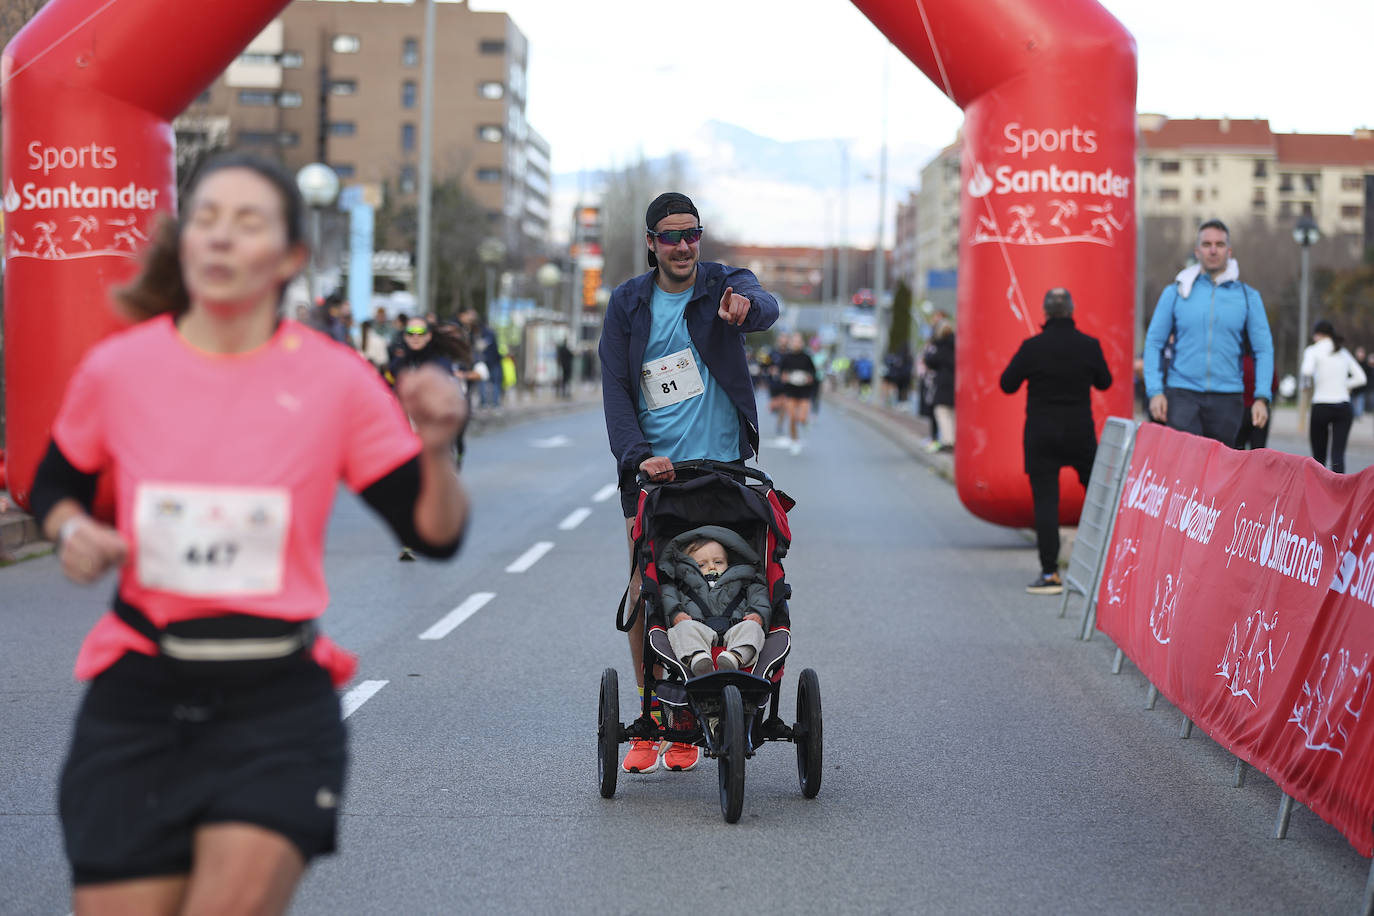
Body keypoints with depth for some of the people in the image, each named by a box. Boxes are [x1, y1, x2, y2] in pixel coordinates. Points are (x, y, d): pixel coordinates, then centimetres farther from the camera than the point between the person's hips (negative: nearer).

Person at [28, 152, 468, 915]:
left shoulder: (335, 381, -1)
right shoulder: (116, 368, 1)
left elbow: (435, 535, 2)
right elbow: (56, 485, 19)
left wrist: (435, 450, -17)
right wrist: (71, 530, -3)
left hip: (277, 707, -1)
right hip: (138, 702, 1)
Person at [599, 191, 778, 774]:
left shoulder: (725, 285, 2)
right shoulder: (627, 305, 8)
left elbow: (766, 307, -22)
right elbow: (616, 390, 3)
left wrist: (745, 306, -47)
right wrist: (638, 456, -13)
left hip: (722, 468, -1)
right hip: (652, 470, 1)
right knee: (644, 595, -3)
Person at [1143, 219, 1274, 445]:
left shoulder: (1248, 297, 7)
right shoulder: (1176, 292, 5)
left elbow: (1264, 349, 7)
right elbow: (1153, 343, 6)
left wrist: (1262, 398, -5)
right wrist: (1155, 391, -6)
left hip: (1227, 398, 1)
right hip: (1182, 394, -1)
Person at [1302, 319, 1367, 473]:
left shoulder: (1313, 350, -1)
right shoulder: (1344, 352, 14)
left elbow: (1307, 371, -20)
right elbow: (1361, 378, 14)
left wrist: (1302, 372, 1)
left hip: (1321, 406, -3)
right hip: (1343, 407, 3)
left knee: (1319, 455, 11)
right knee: (1338, 453, -5)